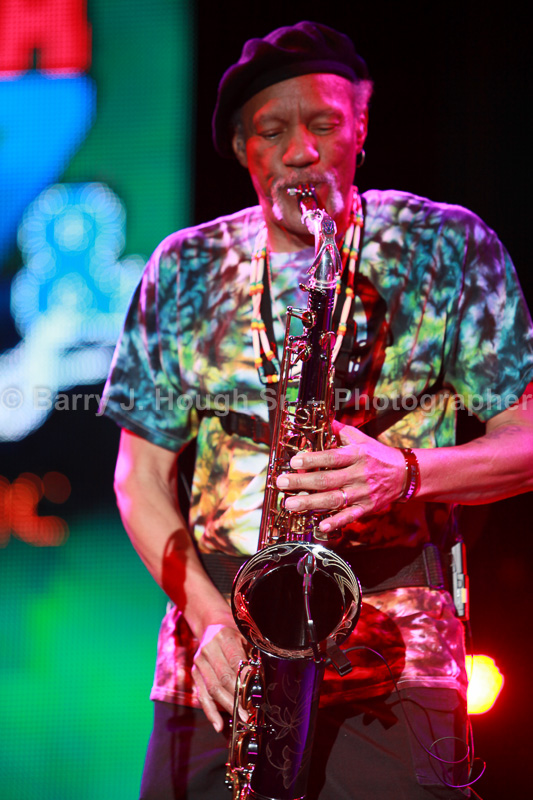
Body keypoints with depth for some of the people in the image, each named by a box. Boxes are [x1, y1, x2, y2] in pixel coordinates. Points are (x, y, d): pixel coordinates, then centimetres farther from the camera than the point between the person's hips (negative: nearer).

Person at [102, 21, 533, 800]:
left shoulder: (450, 249, 3)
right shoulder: (186, 271, 9)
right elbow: (141, 478, 10)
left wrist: (409, 472, -17)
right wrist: (208, 618, -6)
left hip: (395, 664, -2)